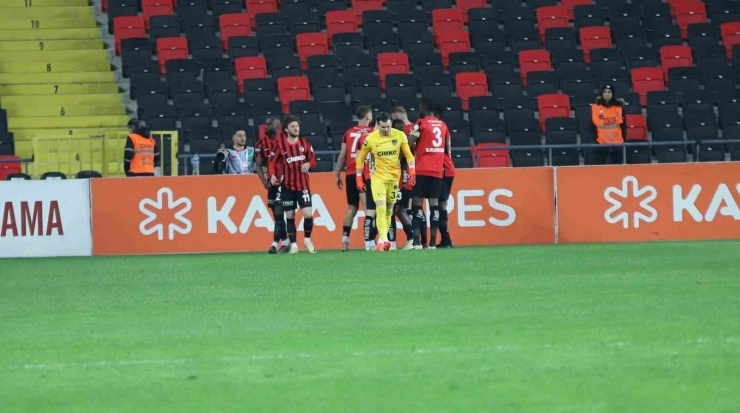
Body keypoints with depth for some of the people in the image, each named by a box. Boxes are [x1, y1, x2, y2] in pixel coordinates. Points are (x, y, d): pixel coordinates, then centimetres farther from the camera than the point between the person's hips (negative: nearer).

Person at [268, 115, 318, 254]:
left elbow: (313, 160, 12)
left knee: (308, 214, -9)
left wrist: (309, 164, -10)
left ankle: (307, 239, 14)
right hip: (287, 186, -1)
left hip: (303, 185, 1)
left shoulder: (304, 143, 3)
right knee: (290, 216, 3)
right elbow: (273, 162, -1)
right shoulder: (280, 145, -5)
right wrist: (273, 175, -18)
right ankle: (293, 244, 14)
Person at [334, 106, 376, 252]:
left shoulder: (348, 133, 9)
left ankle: (345, 239, 13)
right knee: (370, 209, -4)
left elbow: (342, 156, 11)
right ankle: (368, 242, -12)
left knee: (351, 208, 16)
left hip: (350, 174, 5)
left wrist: (337, 175, 17)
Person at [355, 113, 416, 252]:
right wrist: (359, 178, 1)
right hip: (378, 176, -2)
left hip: (394, 177, 2)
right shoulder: (370, 139, -8)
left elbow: (408, 155, 3)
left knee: (389, 210, 8)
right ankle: (383, 239, -19)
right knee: (381, 208, -16)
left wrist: (412, 170, -11)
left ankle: (382, 240, 18)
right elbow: (360, 158, 4)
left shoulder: (400, 136, -6)